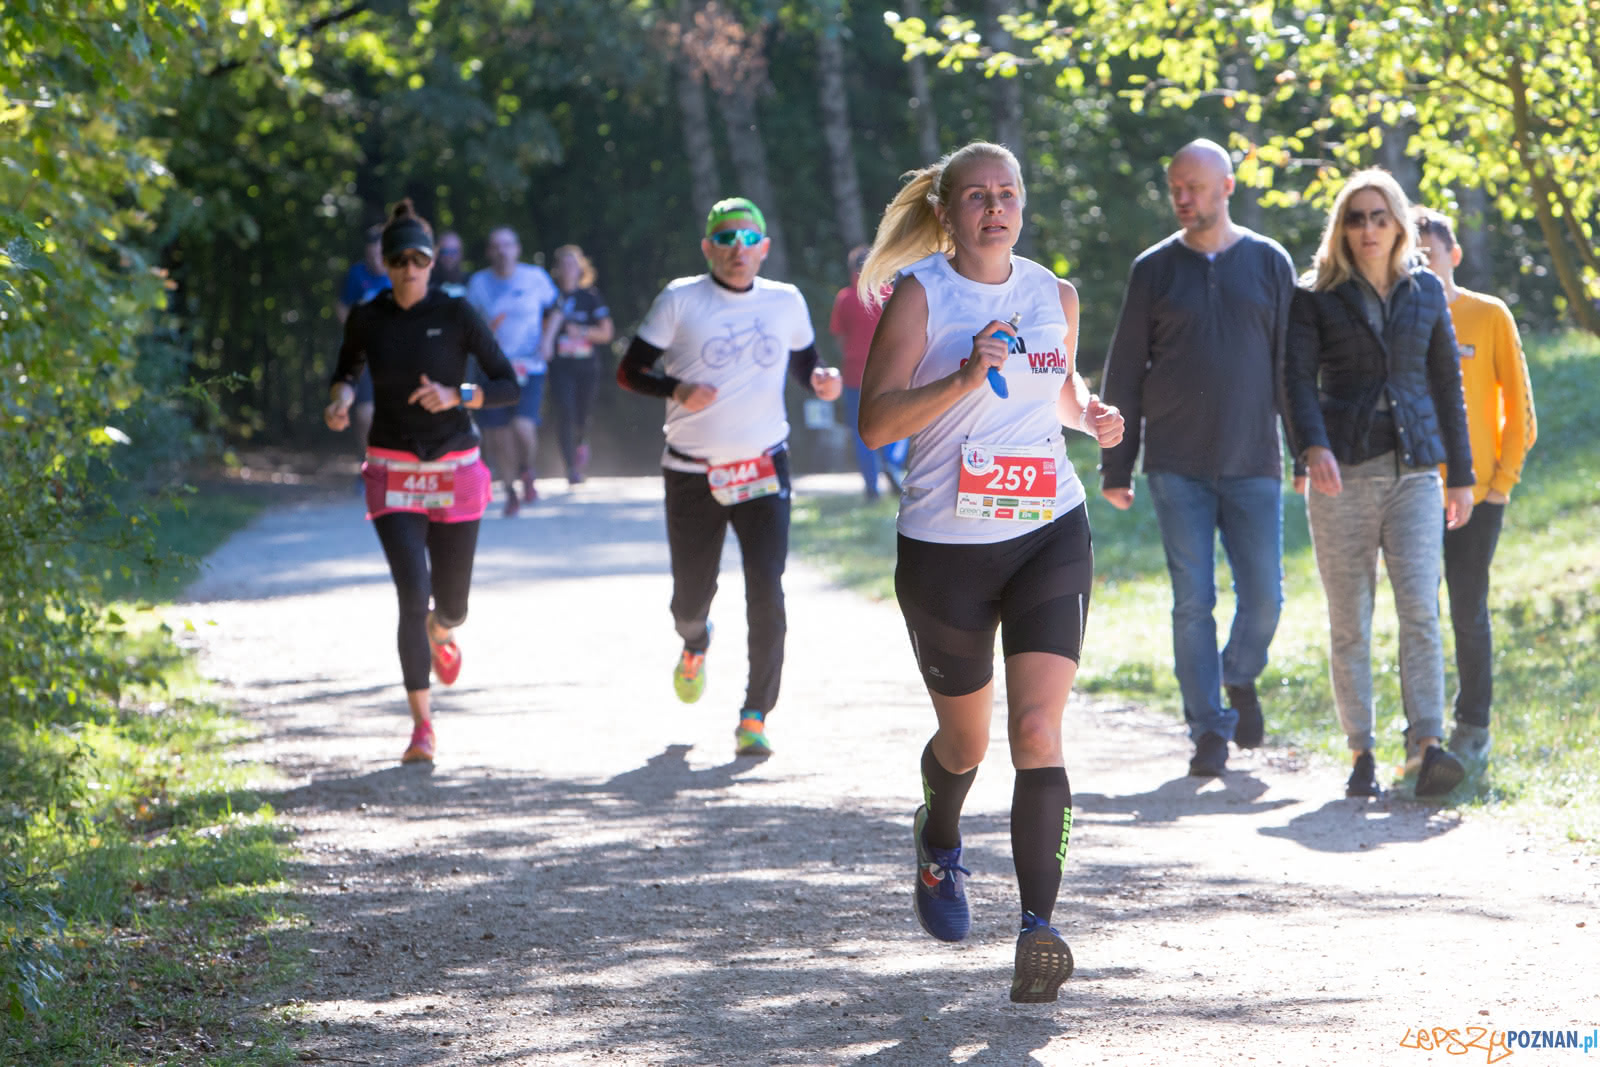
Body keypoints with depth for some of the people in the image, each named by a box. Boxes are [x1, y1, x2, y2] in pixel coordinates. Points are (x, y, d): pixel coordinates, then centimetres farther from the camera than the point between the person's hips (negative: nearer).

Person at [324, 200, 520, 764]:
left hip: (456, 470, 0)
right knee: (412, 591, -18)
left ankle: (439, 631, 49)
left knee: (451, 605, 7)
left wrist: (456, 396, -23)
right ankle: (422, 725, -11)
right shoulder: (366, 318, -1)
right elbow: (347, 369, 18)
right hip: (393, 474, 0)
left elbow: (509, 385, -6)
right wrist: (341, 397, -5)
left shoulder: (456, 314, -6)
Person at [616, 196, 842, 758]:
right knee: (692, 595, 10)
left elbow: (805, 361, 20)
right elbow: (628, 372, -2)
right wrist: (677, 390, -21)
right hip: (692, 474, -1)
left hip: (764, 469, 1)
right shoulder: (680, 300, -3)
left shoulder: (786, 302, 5)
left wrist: (821, 380, -4)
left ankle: (754, 719, -7)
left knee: (767, 595, -14)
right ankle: (694, 644, 48)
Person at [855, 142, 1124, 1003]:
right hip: (945, 548, -2)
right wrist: (965, 379, -26)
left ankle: (1038, 931, -18)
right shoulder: (920, 294, -6)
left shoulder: (1055, 297, 7)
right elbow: (876, 422, -13)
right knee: (966, 739, 15)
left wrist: (1091, 415, 4)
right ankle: (938, 840, 50)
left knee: (1037, 731, -15)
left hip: (1049, 536, 2)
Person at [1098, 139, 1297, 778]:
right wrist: (1115, 468, 4)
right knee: (1193, 601, -4)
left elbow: (1291, 366, 8)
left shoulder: (1269, 263, 6)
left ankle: (1240, 678, 27)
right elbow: (1123, 375, 7)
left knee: (1263, 597, -2)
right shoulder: (1154, 270, 5)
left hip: (1253, 465, 0)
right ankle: (1209, 728, 4)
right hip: (1177, 468, 0)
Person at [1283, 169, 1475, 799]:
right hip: (1342, 472, -1)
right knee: (1349, 622, 1)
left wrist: (1461, 474, 15)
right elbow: (1297, 376, -6)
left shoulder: (1426, 292, 12)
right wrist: (1312, 445, -25)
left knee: (1419, 608, -14)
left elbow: (1446, 383, 17)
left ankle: (1426, 747, -20)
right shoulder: (1317, 296, 4)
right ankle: (1362, 754, 7)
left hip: (1413, 470, 1)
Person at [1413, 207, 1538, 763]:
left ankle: (1474, 725, 13)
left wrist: (1504, 477, -6)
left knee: (1469, 611, 0)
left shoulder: (1489, 316, -1)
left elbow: (1518, 403, 0)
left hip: (1476, 490, -2)